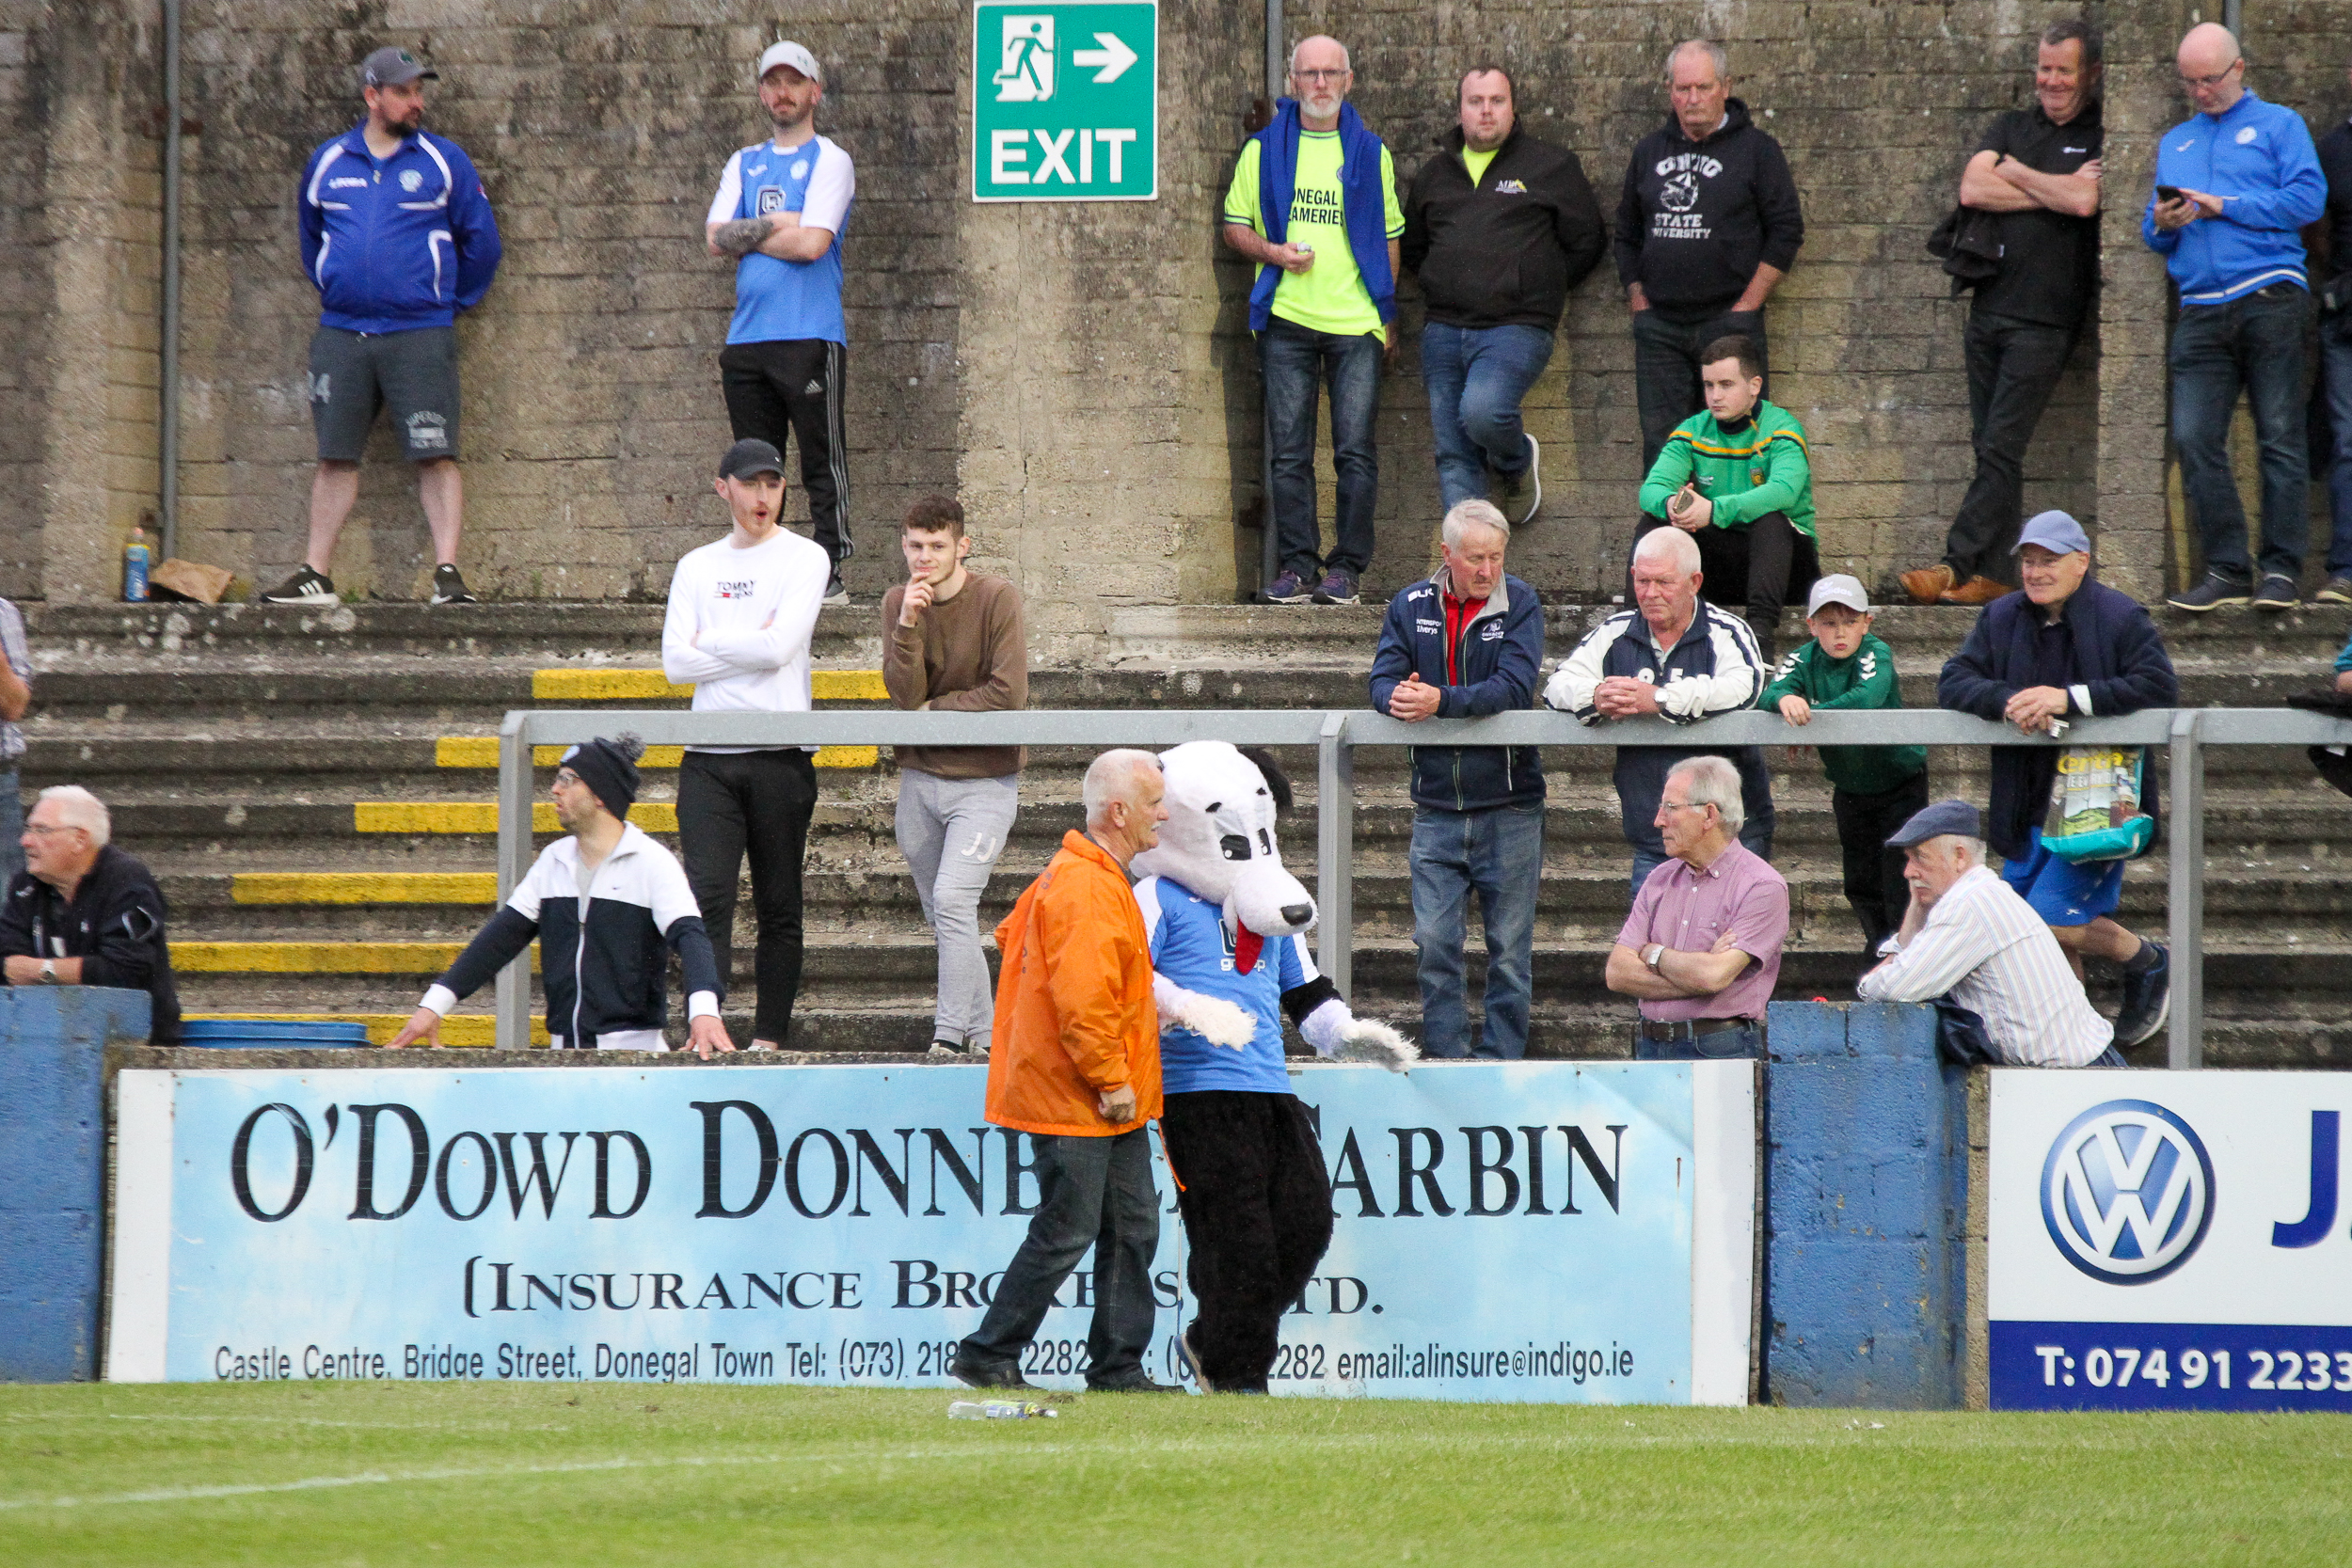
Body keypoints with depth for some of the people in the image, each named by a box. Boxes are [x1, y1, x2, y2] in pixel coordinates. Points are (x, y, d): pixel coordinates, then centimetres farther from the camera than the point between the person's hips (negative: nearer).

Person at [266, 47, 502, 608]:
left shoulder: (444, 161, 3)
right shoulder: (328, 162, 10)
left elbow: (480, 241, 10)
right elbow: (311, 238, 26)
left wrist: (450, 302, 10)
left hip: (420, 335, -3)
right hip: (341, 334, 3)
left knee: (435, 456, -8)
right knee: (335, 456, 5)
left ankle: (448, 572, -9)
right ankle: (316, 575, 9)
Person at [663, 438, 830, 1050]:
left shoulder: (804, 559, 3)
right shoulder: (697, 567, 13)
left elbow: (778, 647, -11)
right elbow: (676, 662, 1)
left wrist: (709, 642, 0)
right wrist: (750, 645, -6)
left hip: (781, 756, -2)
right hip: (709, 757, 2)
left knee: (778, 907, 3)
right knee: (708, 900, -9)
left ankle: (769, 1037, 9)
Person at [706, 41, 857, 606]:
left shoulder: (830, 161, 1)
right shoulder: (743, 164, 19)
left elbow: (812, 242, -12)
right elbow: (716, 237, 6)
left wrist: (747, 236, -1)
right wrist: (776, 227, -7)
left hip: (810, 336, -6)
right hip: (748, 336, 6)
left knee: (822, 463, -6)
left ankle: (828, 573, -4)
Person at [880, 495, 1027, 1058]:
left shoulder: (996, 598, -10)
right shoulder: (898, 603, 2)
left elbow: (1008, 693, -15)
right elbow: (904, 694, -8)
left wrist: (934, 710, -7)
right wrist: (908, 624, -21)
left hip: (984, 780, -5)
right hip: (920, 778, 5)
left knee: (952, 900, -19)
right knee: (941, 917, 8)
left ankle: (952, 1034, -18)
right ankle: (983, 1030, 19)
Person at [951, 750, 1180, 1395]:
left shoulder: (1072, 876, 15)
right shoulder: (1088, 890, -20)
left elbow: (1012, 936, 28)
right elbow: (1083, 999, -26)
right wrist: (1112, 1080, -19)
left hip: (1113, 1105, 11)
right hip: (1075, 1100, -11)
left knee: (1133, 1226, 10)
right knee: (1067, 1233, -6)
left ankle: (1119, 1367, 15)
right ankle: (986, 1357, 4)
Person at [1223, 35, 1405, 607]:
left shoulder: (1370, 152, 10)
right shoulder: (1264, 149, 8)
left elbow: (1389, 236, 14)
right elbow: (1235, 226, 11)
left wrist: (1389, 314, 8)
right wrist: (1273, 252, -9)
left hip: (1356, 322, 0)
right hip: (1287, 320, 0)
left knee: (1356, 451, -5)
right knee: (1289, 452, 0)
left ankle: (1347, 566, -1)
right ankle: (1298, 563, 4)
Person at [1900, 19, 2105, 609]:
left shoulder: (2103, 137, 0)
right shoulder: (2012, 127, 15)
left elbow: (2086, 201, -17)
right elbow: (1972, 190, 0)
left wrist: (2017, 173, -2)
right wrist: (2057, 190, -5)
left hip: (2045, 319, -6)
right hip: (1989, 309, 6)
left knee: (2000, 447, -10)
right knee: (1991, 447, 6)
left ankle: (1959, 564, -11)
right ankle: (1990, 577, 8)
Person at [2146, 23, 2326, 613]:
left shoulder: (2278, 124, 9)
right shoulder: (2174, 143, 24)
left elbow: (2308, 198, -6)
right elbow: (2153, 235, 24)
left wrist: (2223, 206, -9)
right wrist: (2161, 224, 0)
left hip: (2269, 294, -4)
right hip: (2201, 311, 5)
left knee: (2280, 437, -5)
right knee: (2194, 440, -7)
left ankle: (2281, 570, -2)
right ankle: (2226, 570, -3)